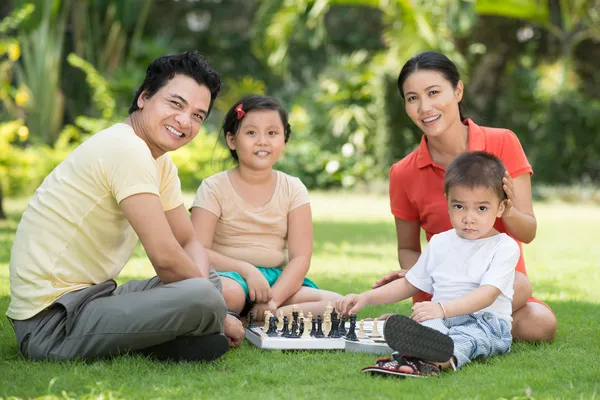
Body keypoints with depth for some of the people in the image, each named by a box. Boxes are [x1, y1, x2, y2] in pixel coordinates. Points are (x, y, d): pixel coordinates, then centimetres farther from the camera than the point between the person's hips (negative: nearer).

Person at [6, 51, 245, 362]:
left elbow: (189, 243, 16)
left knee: (208, 279, 19)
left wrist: (205, 287, -6)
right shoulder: (127, 148, -17)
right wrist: (213, 312, -7)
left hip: (86, 298, 11)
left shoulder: (161, 163, 14)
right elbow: (166, 258, -21)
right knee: (204, 296, -28)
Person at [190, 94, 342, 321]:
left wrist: (273, 299, -18)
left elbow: (300, 257, -2)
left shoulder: (293, 189, 6)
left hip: (276, 278, 4)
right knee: (228, 293, -42)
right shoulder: (215, 188, 0)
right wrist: (246, 269, -23)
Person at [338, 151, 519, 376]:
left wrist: (443, 308, -34)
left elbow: (488, 293, -18)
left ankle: (444, 359, -75)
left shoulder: (504, 247, -2)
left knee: (469, 336, -41)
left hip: (485, 322, -4)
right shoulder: (439, 243, 18)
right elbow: (410, 284, 28)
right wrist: (365, 298, 14)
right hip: (439, 318, 4)